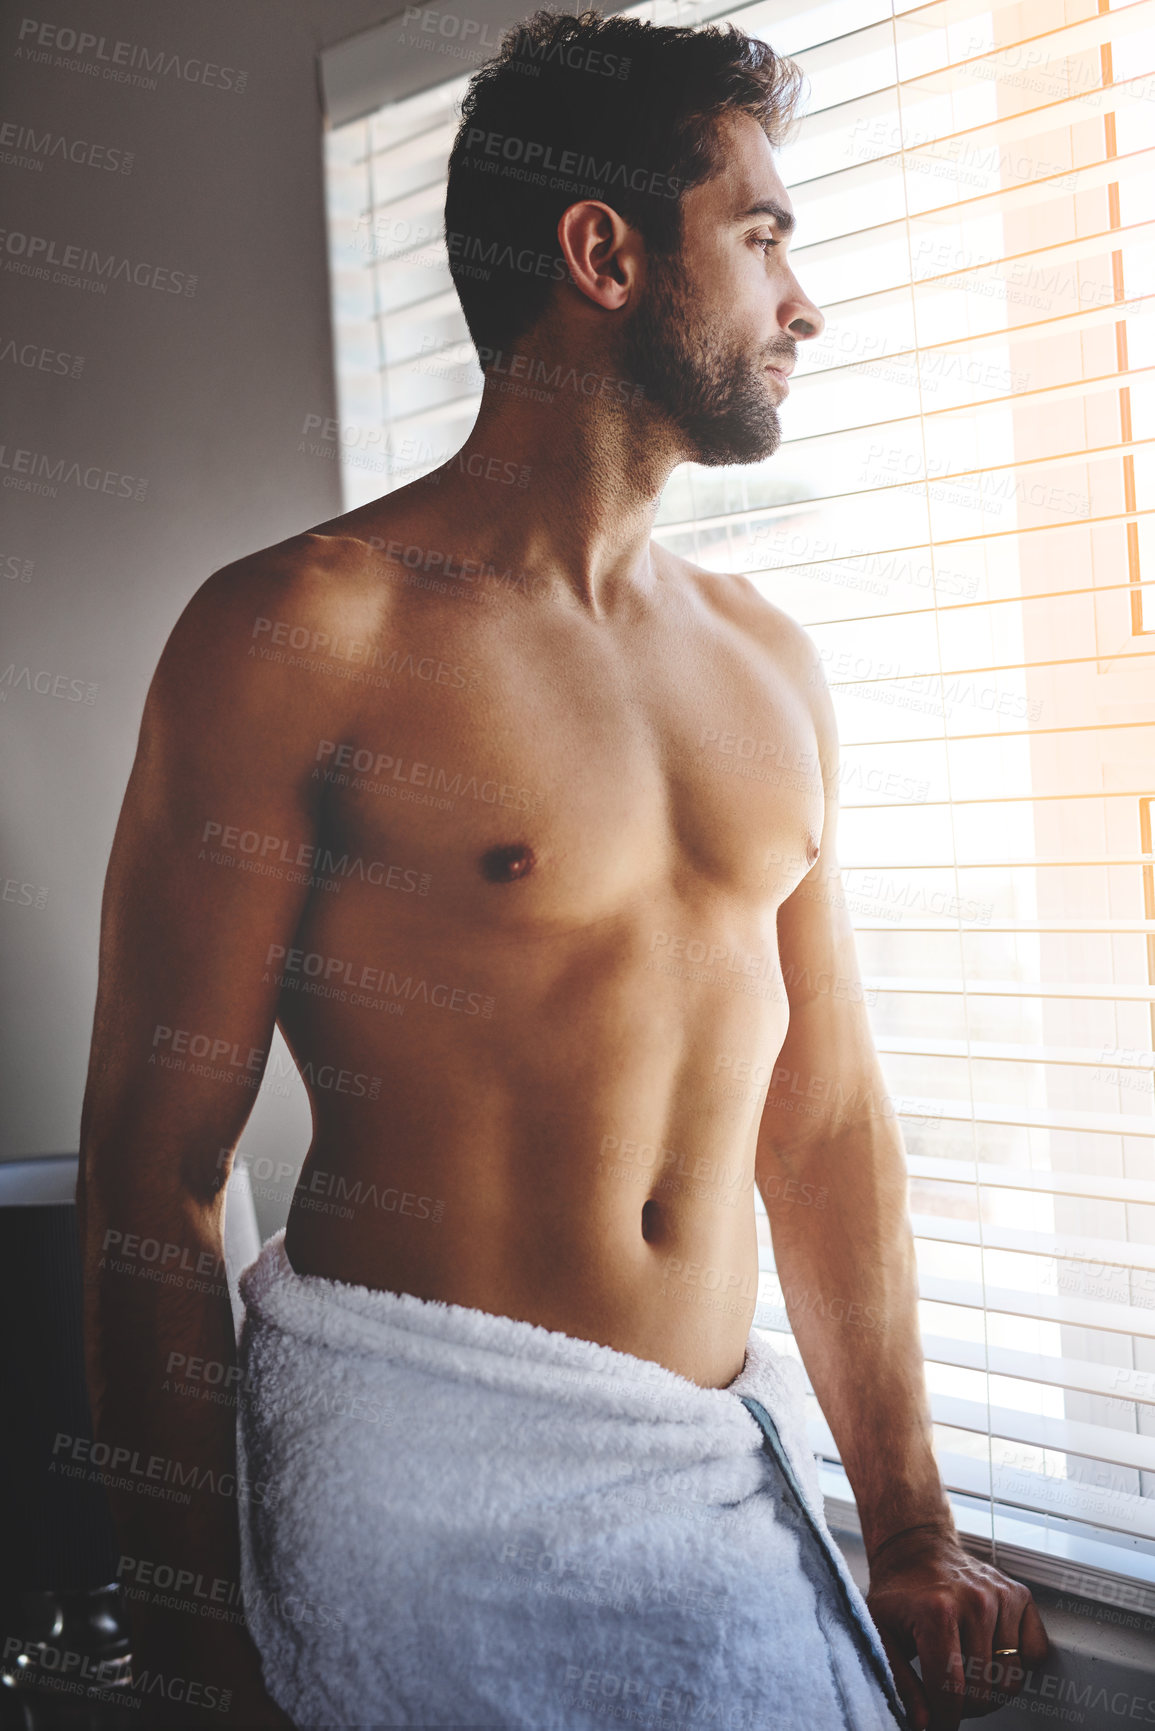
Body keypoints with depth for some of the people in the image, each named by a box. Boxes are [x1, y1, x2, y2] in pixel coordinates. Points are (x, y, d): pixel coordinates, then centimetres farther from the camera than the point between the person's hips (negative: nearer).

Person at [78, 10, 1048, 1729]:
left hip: (737, 1466, 6)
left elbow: (828, 1123, 9)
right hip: (430, 1469, -5)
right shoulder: (301, 632, -10)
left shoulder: (769, 666, 8)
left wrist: (912, 1539, 10)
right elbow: (156, 1161, -9)